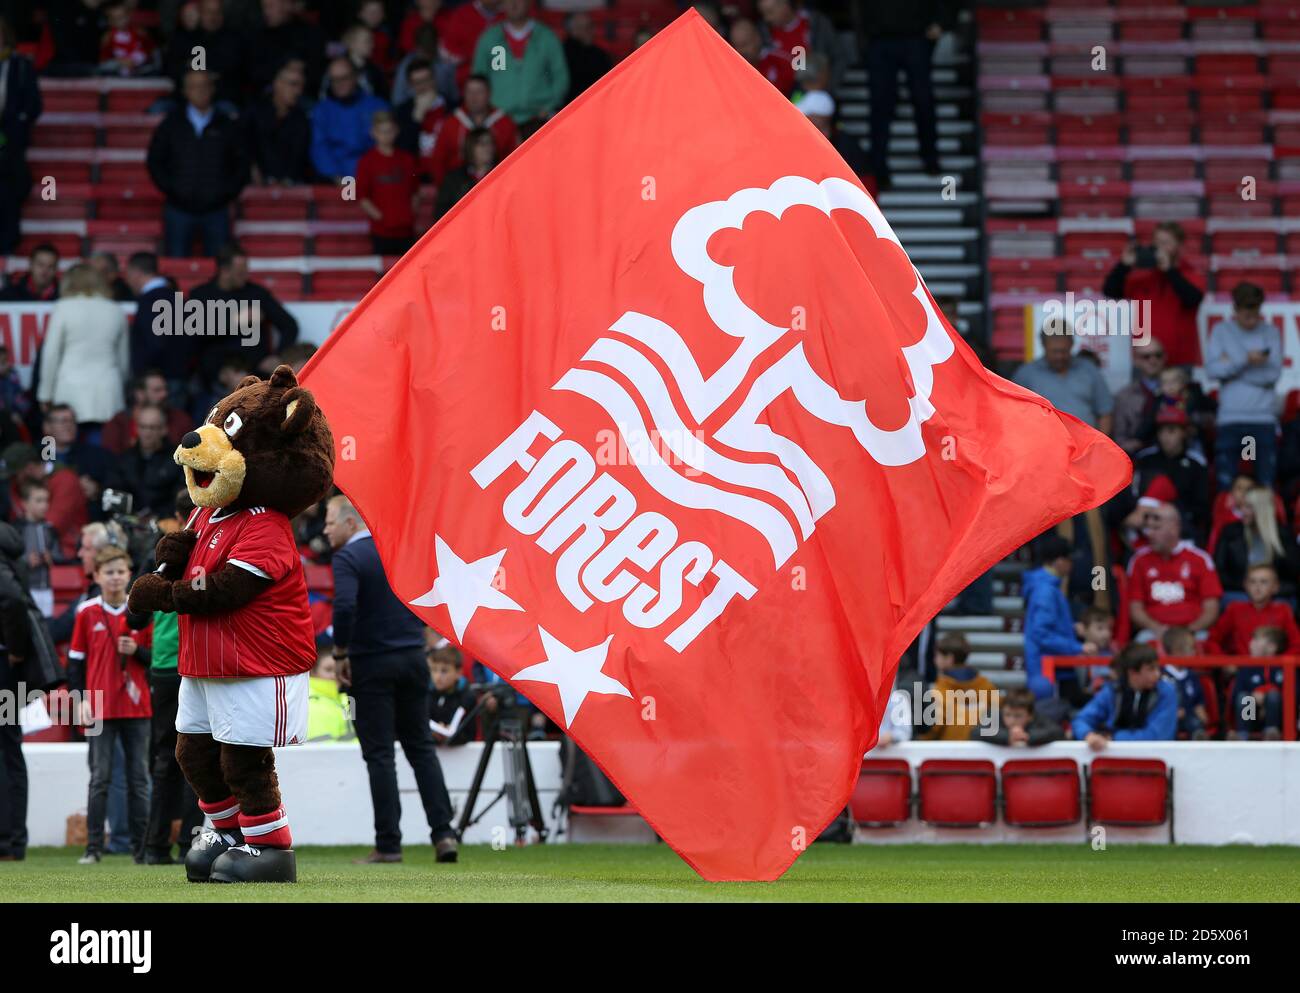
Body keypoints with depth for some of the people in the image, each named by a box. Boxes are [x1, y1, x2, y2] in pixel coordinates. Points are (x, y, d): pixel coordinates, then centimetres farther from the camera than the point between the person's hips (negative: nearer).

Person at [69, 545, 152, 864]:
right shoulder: (87, 613, 2)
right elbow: (75, 660, 5)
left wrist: (137, 651, -12)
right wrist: (81, 699, -3)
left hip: (136, 706, 1)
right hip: (100, 707, -1)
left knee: (139, 780, 4)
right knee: (100, 779, -2)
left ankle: (141, 846, 7)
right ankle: (93, 846, 0)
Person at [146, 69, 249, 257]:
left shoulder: (228, 127, 7)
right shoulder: (170, 125, 7)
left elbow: (241, 164, 9)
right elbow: (154, 161, 8)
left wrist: (228, 192, -3)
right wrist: (171, 190, -3)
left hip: (216, 209, 0)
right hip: (179, 209, 0)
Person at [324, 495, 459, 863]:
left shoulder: (348, 557, -11)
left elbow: (344, 607, -24)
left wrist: (340, 654, -13)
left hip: (372, 664, -6)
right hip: (413, 657, 6)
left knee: (379, 753, -1)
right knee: (421, 746, 11)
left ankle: (388, 843, -1)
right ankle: (443, 831, 2)